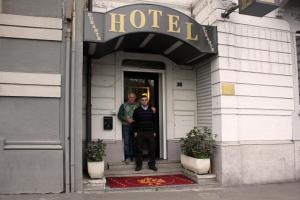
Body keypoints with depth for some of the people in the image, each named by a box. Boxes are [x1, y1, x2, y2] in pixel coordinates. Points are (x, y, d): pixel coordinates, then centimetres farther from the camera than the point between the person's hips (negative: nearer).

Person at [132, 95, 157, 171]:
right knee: (139, 149, 1)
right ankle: (139, 165, 11)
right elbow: (134, 122, 4)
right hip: (140, 133, -1)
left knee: (152, 149, 2)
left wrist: (154, 132, 4)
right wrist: (135, 132, -3)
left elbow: (154, 121, 9)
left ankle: (152, 164, 13)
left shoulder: (151, 110, 8)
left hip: (150, 133, 1)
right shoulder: (137, 110, 5)